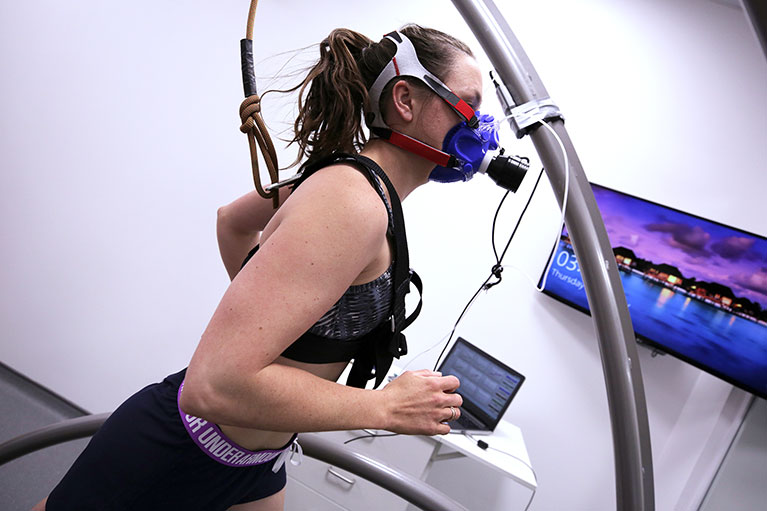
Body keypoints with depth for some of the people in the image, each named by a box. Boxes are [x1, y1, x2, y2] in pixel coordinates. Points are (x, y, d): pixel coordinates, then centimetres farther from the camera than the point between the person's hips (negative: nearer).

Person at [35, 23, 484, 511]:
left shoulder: (343, 177, 1)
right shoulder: (350, 204, -29)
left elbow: (231, 221, 19)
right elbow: (214, 384, -35)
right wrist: (386, 407, -24)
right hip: (173, 460, -9)